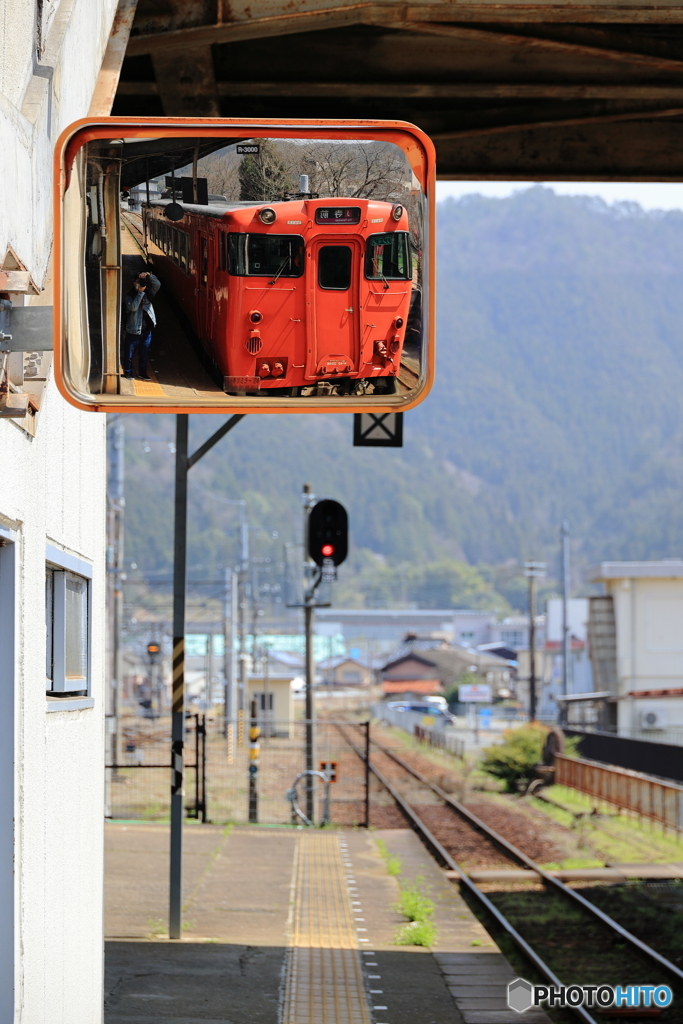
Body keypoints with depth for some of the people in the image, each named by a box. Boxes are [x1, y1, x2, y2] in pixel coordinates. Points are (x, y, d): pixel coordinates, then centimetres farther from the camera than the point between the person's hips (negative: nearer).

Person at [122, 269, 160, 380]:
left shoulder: (147, 294, 4)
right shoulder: (130, 296, -8)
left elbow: (157, 285, -3)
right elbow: (133, 307, -25)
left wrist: (149, 276, -18)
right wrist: (140, 293, -24)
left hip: (146, 331, 4)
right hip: (133, 331, -4)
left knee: (144, 354, 14)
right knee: (129, 354, 6)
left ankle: (143, 373, 27)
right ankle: (128, 373, 20)